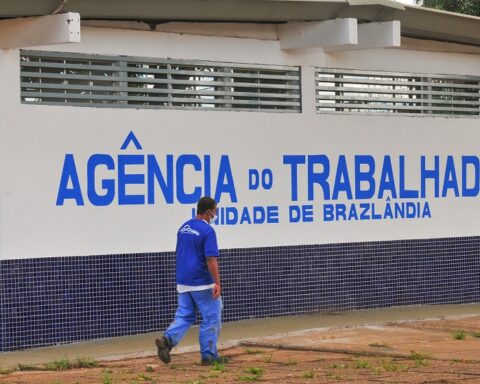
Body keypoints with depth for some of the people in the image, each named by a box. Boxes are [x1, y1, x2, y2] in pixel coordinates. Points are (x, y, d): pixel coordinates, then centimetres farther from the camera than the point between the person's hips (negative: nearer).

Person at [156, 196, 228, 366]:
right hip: (203, 283, -7)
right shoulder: (207, 230, -14)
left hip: (183, 282, 7)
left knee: (184, 316, 9)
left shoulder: (184, 228, 11)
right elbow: (211, 259, -21)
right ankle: (208, 356, 7)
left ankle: (167, 339, -16)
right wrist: (217, 283, -20)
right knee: (211, 318, 4)